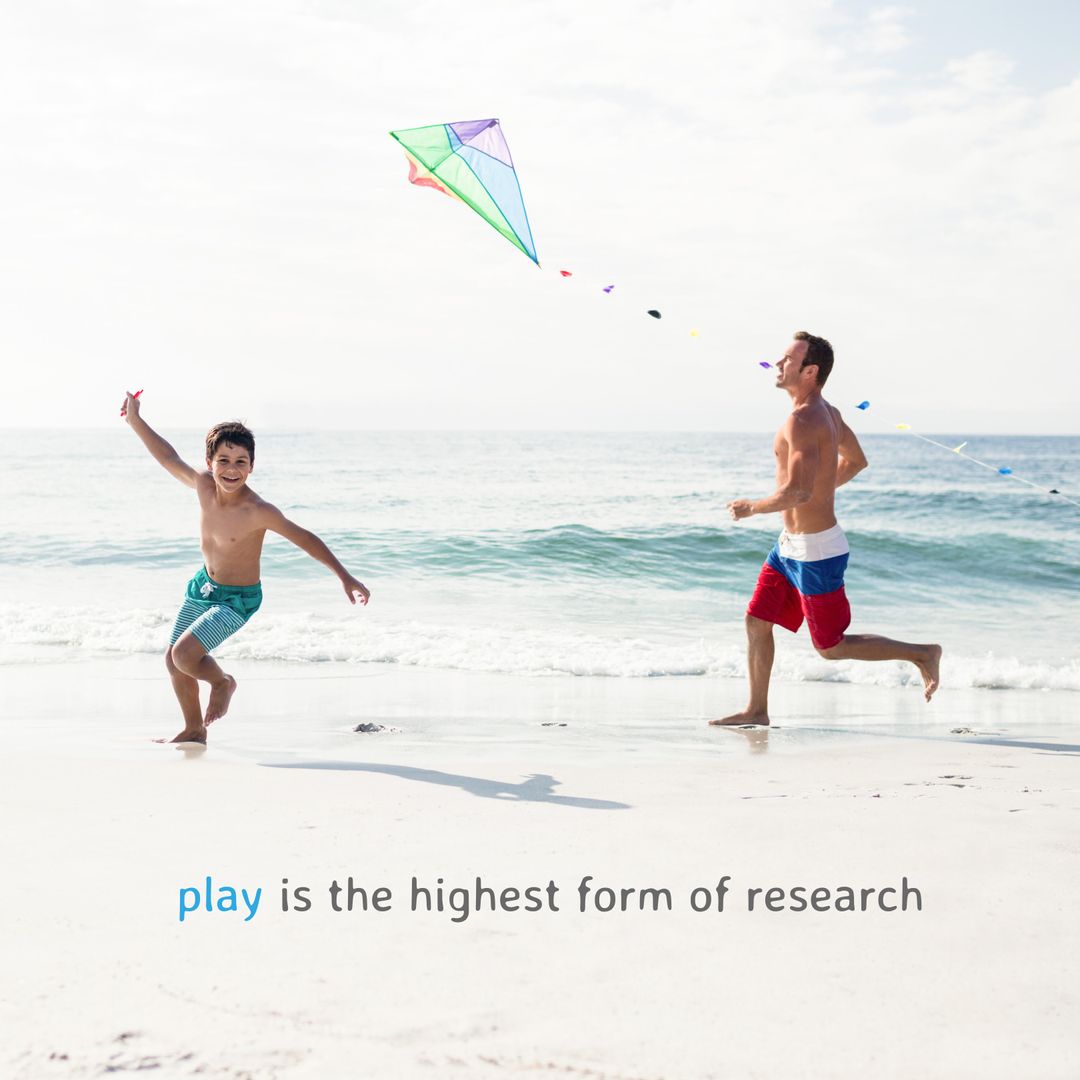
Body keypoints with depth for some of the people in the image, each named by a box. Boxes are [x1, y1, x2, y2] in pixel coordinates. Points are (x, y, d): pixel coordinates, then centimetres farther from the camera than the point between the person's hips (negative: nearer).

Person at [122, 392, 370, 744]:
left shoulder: (258, 511, -30)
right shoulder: (202, 485, -16)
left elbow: (305, 538, -22)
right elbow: (168, 456, 2)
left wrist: (345, 578, -21)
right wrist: (135, 421, 5)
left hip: (237, 599, -6)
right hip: (203, 586, 7)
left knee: (184, 655, -21)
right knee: (173, 660, 15)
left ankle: (222, 683, 13)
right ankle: (194, 730, 37)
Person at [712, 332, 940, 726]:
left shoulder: (802, 421, -23)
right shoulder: (828, 412, 8)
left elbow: (798, 490, -32)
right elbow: (856, 460, 23)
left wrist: (751, 507, -16)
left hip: (815, 551, -10)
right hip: (791, 546, 10)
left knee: (832, 647, 2)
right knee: (757, 621, 12)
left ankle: (921, 654, 12)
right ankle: (757, 710, 21)